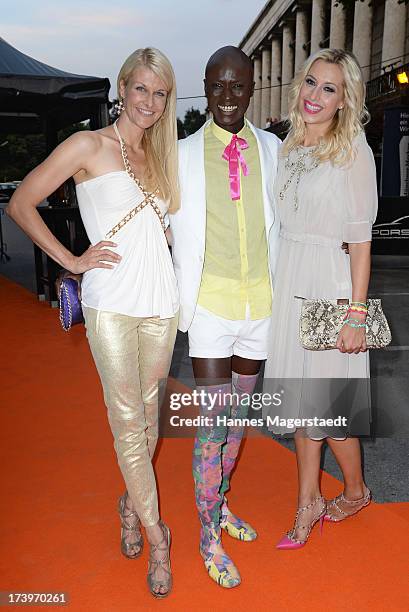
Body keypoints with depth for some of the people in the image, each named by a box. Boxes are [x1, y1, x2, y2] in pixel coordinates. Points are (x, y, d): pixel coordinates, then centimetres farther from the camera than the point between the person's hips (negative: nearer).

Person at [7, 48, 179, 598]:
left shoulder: (158, 156, 15)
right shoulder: (90, 145, -2)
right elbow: (21, 204, -3)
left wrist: (157, 242, 8)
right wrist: (72, 260, -7)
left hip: (161, 300, 6)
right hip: (112, 303, -5)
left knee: (148, 410, 12)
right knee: (128, 418, 0)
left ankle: (132, 502, 33)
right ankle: (155, 533, 14)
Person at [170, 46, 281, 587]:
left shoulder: (272, 149, 6)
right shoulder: (185, 153, -1)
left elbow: (281, 220, 12)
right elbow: (167, 226, 2)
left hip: (261, 300, 3)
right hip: (211, 302, -3)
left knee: (239, 412, 15)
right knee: (214, 419, -1)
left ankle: (220, 502, 37)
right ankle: (209, 534, 17)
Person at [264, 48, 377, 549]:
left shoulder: (353, 151, -7)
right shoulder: (287, 148, 11)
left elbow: (361, 239, -11)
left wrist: (356, 313, -15)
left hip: (330, 286, -6)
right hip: (289, 283, 6)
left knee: (326, 402, 3)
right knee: (300, 398, 11)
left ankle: (356, 491, 31)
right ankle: (308, 504, 27)